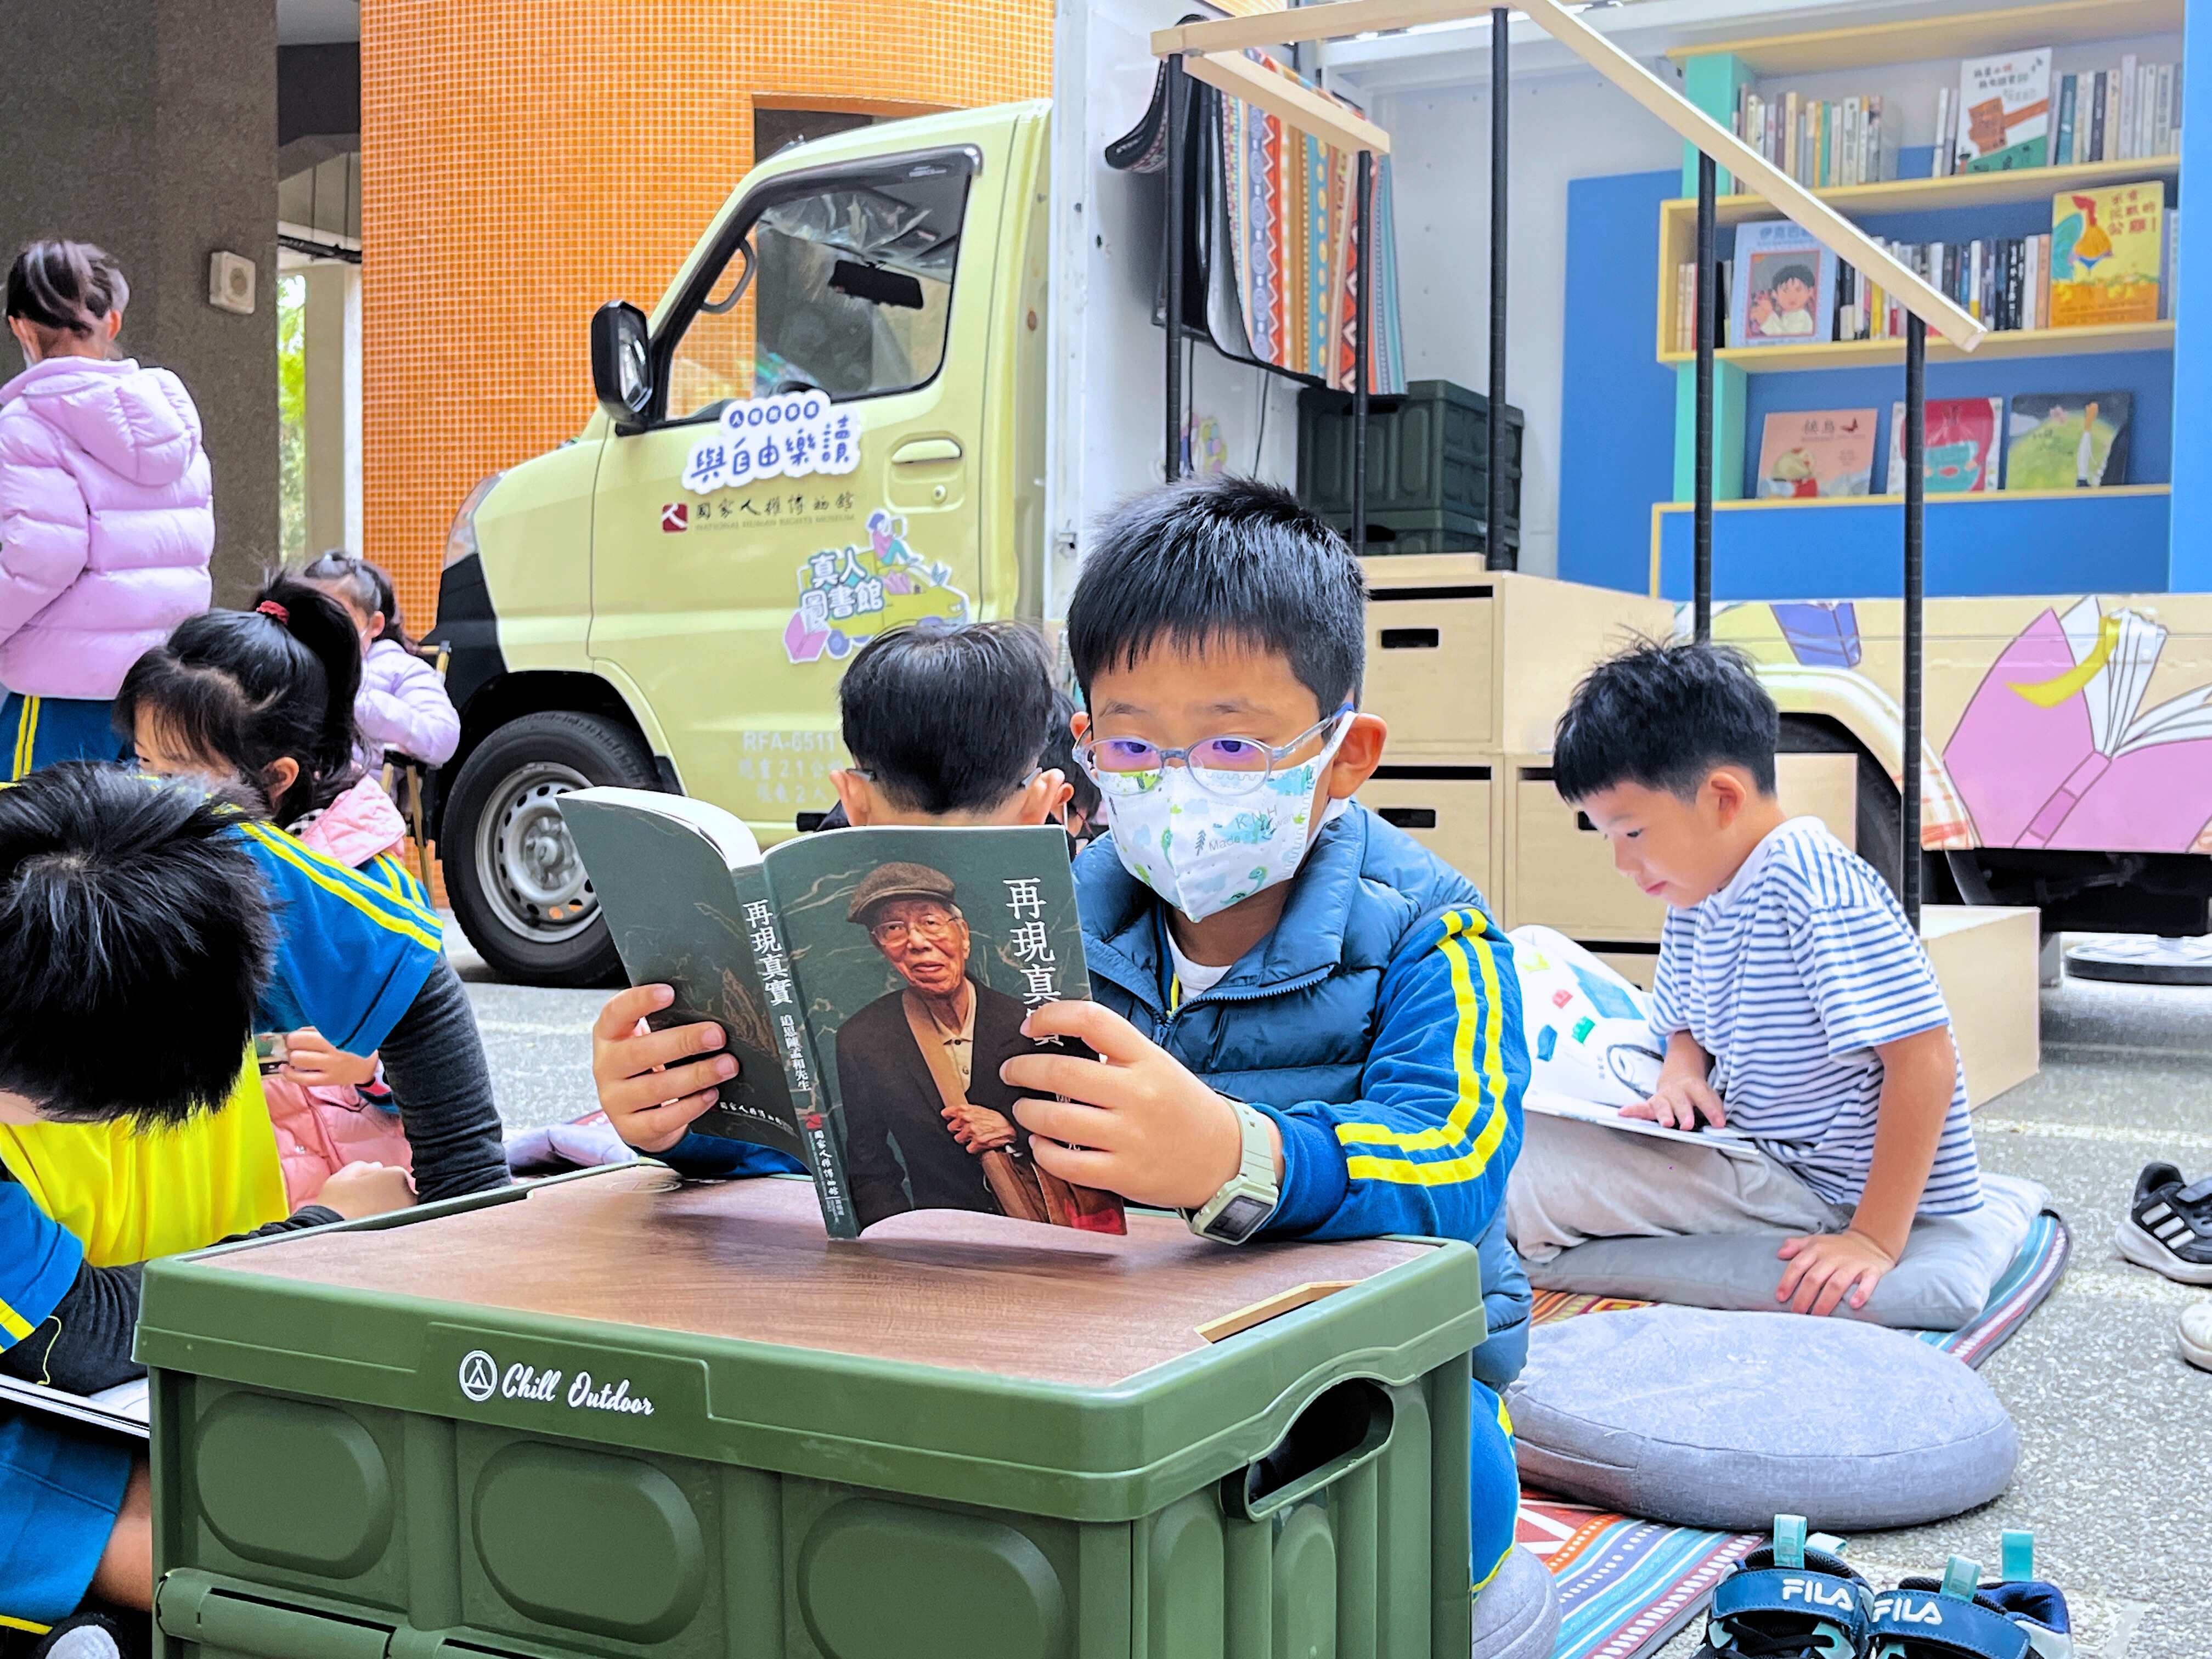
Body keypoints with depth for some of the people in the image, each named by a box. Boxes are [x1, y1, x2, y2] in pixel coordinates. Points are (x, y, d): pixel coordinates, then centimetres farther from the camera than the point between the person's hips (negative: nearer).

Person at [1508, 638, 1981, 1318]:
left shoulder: (1812, 884, -21)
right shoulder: (1694, 899, 7)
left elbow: (1924, 1061, -24)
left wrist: (1875, 1239, -25)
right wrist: (1682, 1076, -3)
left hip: (1823, 1187, -9)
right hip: (1752, 1150, 10)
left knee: (1518, 1167, -21)